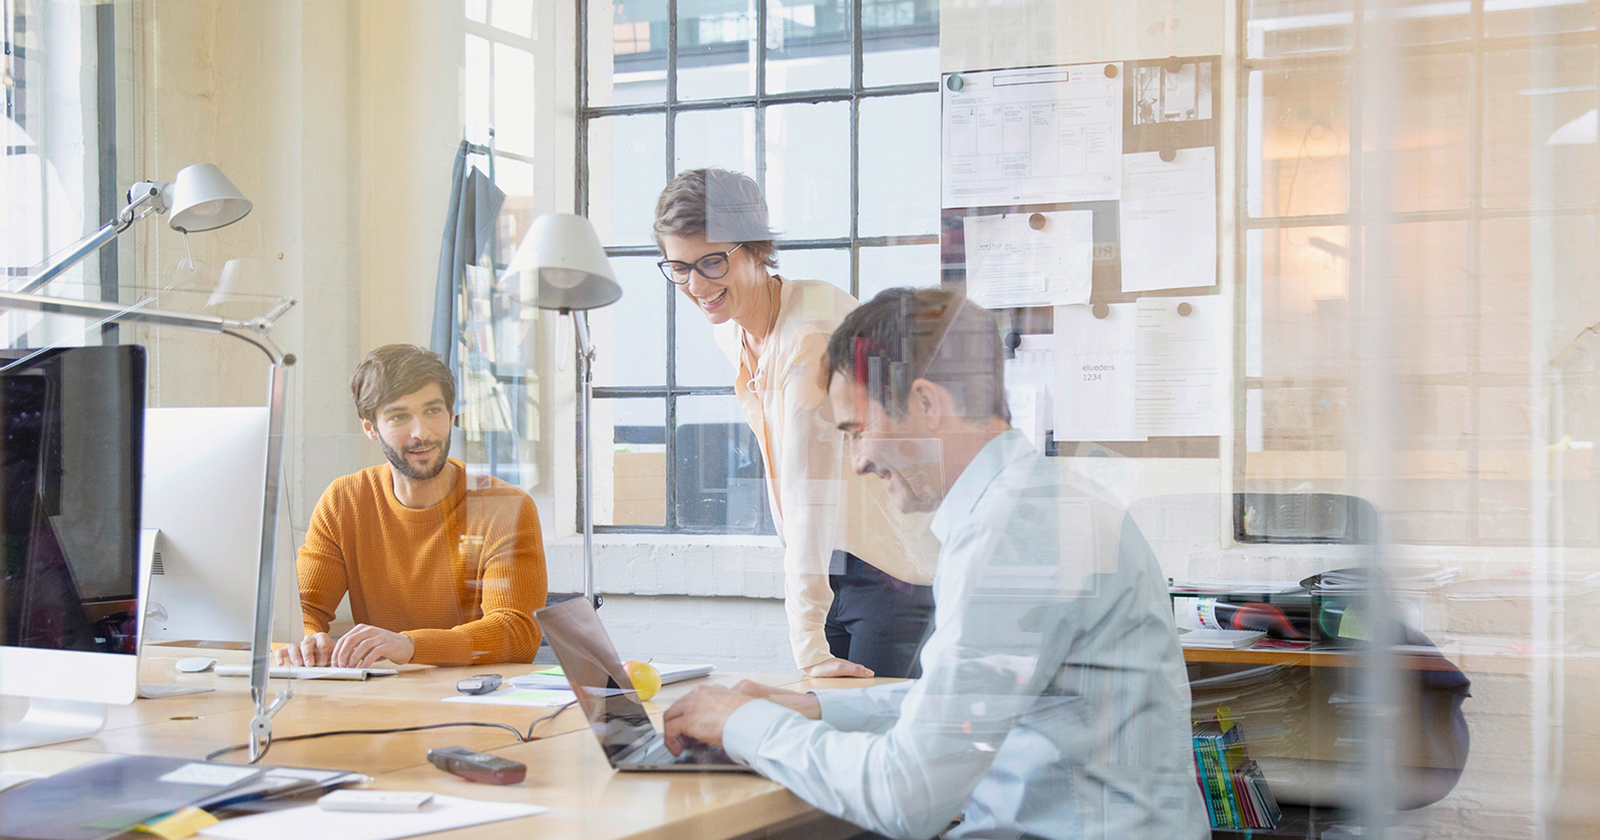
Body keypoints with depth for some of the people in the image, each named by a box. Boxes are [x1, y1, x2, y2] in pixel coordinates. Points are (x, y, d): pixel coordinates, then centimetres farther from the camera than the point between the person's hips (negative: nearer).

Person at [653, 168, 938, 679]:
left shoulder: (814, 326, -23)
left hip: (890, 561, -7)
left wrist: (810, 646, -34)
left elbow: (811, 488, -31)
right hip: (829, 561, 7)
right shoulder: (730, 331, 2)